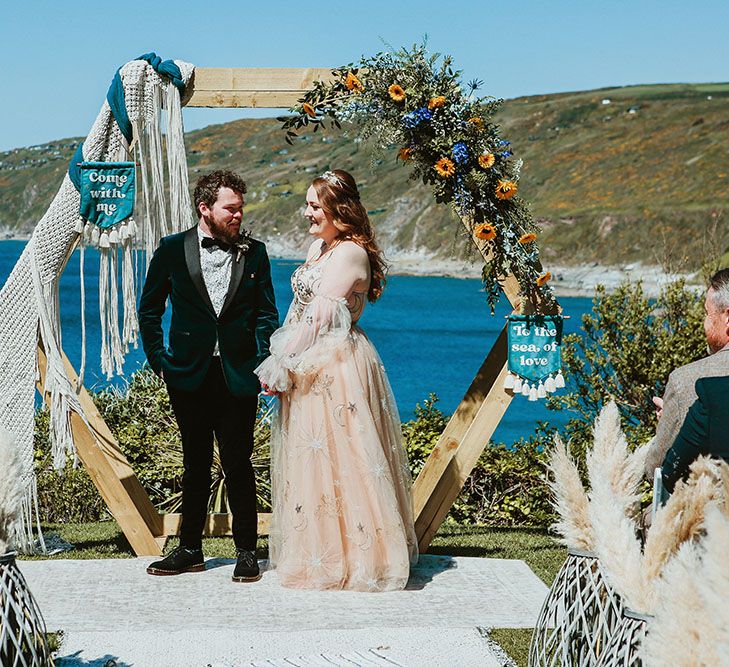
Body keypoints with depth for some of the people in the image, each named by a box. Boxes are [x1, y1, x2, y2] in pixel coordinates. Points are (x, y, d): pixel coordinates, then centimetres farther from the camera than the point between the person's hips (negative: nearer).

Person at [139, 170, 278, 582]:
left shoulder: (254, 252, 4)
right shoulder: (173, 250, 2)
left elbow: (266, 313, 7)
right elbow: (149, 309, 10)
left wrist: (265, 362, -5)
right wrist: (158, 359, 4)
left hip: (238, 375, -1)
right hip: (190, 376, 1)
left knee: (238, 464, 1)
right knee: (196, 464, 10)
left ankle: (247, 552, 11)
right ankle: (190, 550, 20)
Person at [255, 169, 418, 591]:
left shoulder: (350, 254, -16)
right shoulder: (319, 248, 13)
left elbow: (319, 317, -19)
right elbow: (299, 308, 16)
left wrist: (282, 364, -16)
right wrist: (280, 360, 7)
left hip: (338, 367, -10)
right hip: (310, 367, 10)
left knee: (340, 457, -4)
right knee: (311, 458, 13)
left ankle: (357, 554, 6)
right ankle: (319, 551, 22)